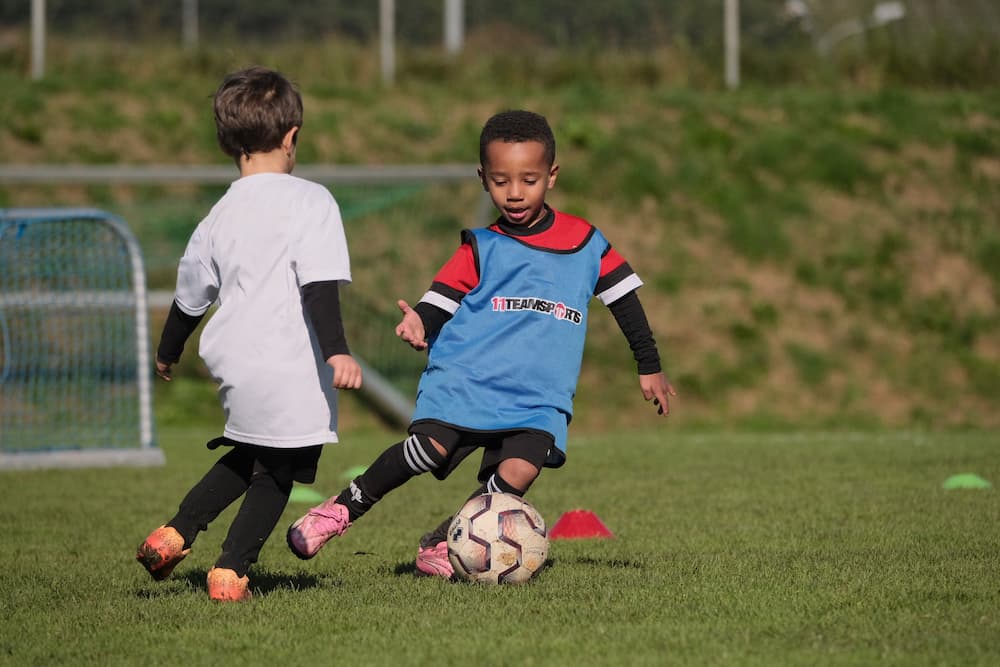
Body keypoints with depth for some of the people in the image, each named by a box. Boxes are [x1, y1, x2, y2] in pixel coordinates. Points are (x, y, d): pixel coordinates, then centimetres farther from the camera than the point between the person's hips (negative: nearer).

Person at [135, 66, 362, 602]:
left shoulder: (220, 217, 10)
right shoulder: (310, 201, -6)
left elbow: (190, 297, 21)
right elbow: (319, 285, -18)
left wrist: (167, 353, 37)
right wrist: (336, 351, -23)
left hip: (232, 360, 6)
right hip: (290, 368, -6)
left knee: (247, 456, 25)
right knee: (277, 470, 8)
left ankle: (176, 533, 18)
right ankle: (231, 570, 5)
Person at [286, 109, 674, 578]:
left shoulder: (586, 244, 10)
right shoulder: (481, 248, 7)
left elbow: (624, 300, 20)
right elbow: (442, 298, 1)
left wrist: (649, 367, 22)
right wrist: (419, 323, -22)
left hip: (539, 397, 1)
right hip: (464, 377, -1)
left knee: (519, 472, -24)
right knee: (432, 446, -26)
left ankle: (443, 543, -6)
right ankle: (344, 508, -7)